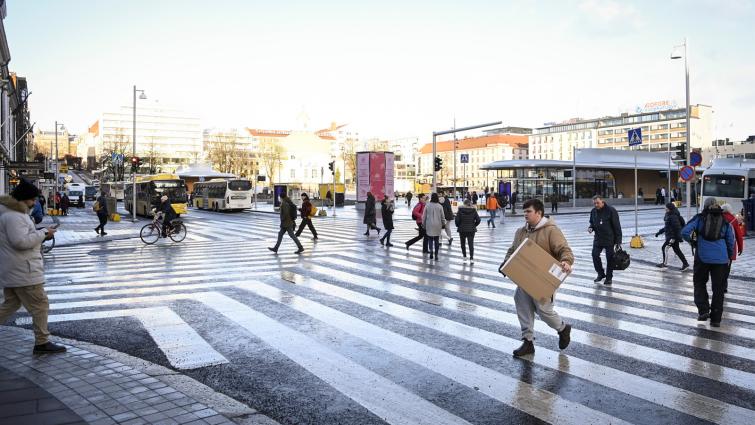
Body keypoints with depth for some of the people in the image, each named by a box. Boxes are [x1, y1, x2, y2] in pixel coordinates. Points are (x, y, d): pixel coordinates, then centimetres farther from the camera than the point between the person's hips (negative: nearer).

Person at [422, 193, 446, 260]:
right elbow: (442, 216, 1)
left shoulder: (427, 206, -6)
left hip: (429, 225, -1)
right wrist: (443, 224, 16)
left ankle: (431, 251, -10)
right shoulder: (440, 206, -6)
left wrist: (423, 224, 13)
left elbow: (424, 216, 0)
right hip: (437, 225, 1)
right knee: (437, 240, 11)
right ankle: (436, 254, 13)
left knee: (430, 239, 9)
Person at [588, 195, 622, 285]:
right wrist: (591, 227, -4)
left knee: (610, 258, 5)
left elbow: (617, 226, -11)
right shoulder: (593, 211, 4)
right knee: (595, 255, -3)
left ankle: (609, 277, 20)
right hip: (598, 238, 5)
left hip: (610, 239, -4)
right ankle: (600, 273, 18)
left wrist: (618, 241, -13)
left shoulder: (611, 210, -13)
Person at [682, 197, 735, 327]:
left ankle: (703, 310, 0)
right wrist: (729, 257, 26)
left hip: (702, 257, -2)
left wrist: (691, 241, 11)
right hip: (721, 259, 2)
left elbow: (685, 232, -10)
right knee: (718, 288, 9)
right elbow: (731, 242, 13)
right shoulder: (725, 221, 10)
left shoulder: (699, 218, 2)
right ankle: (716, 319, 12)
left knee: (699, 283, 16)